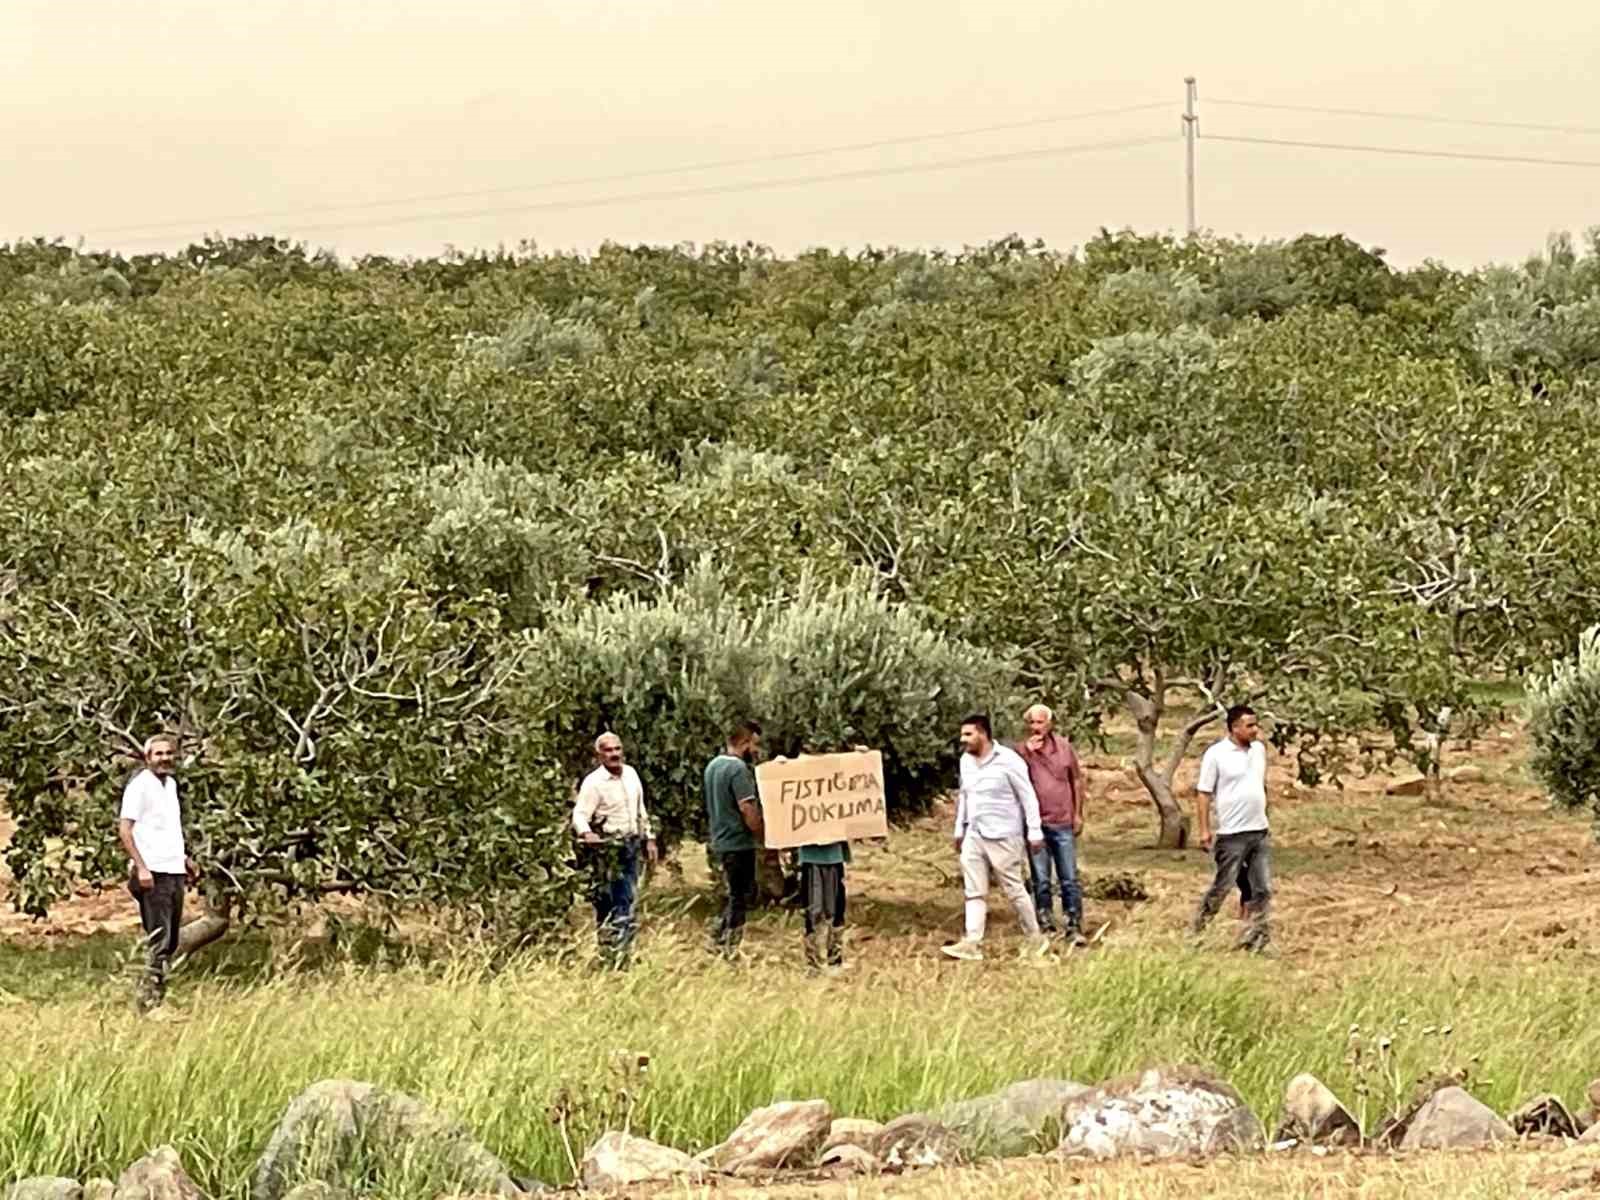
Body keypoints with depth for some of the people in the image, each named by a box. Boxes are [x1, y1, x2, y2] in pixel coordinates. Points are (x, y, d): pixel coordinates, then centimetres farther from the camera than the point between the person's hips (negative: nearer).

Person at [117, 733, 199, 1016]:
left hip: (174, 872, 9)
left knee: (170, 943, 8)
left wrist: (184, 859, 19)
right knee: (158, 941, -11)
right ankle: (149, 1004, -9)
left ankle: (156, 1002, 12)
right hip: (153, 875, -9)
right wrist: (141, 867, -20)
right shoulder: (140, 785, -8)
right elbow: (124, 828, -14)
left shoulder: (170, 784, 17)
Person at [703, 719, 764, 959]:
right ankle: (730, 951, 2)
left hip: (720, 841, 9)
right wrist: (762, 836, -12)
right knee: (740, 898, -1)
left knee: (733, 895, 19)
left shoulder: (713, 766, 11)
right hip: (739, 843, -9)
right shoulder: (738, 768, -18)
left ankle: (718, 941, 19)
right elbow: (747, 809, -22)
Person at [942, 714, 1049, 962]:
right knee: (974, 892, 1)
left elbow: (1028, 797, -10)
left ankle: (1036, 939, 15)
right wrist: (959, 830, 20)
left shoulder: (1008, 761, -13)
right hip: (974, 836, 7)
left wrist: (1034, 832, -11)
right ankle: (972, 944, -1)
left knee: (1014, 890, 2)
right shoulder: (966, 761, 8)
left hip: (1003, 837, -7)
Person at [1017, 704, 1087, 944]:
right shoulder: (1022, 751, -2)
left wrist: (1078, 814, 8)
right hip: (1036, 824, -1)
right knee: (1041, 880, 6)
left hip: (1063, 823, 1)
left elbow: (1077, 780, 12)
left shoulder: (1064, 747, 3)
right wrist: (1027, 753, -21)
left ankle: (1074, 927, 5)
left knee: (1069, 879, 1)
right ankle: (1045, 924, 15)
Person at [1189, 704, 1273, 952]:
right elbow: (1204, 794, -8)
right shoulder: (1216, 754, -9)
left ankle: (1254, 940, 6)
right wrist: (1204, 830, -12)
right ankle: (1195, 933, 15)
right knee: (1222, 887, 0)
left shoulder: (1259, 750, 10)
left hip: (1260, 832, 6)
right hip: (1232, 835, -6)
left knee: (1262, 890, 2)